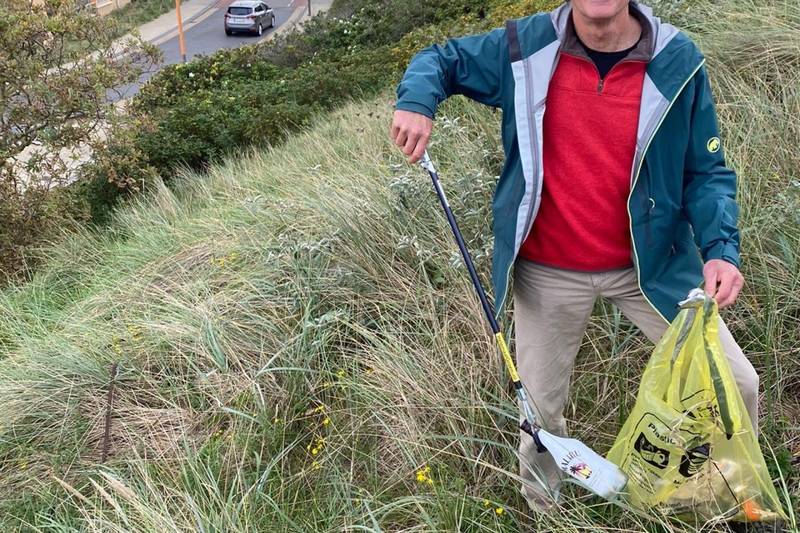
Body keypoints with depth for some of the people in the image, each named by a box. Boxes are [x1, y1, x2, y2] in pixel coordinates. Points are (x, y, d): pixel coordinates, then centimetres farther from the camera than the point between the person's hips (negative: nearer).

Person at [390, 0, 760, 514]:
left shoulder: (677, 62, -11)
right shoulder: (525, 48, -10)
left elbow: (705, 172, -3)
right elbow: (441, 58, 6)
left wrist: (721, 248, -19)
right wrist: (416, 101, -16)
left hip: (648, 264, 1)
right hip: (549, 272, 0)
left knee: (736, 384, 3)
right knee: (541, 404, 14)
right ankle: (543, 503, 45)